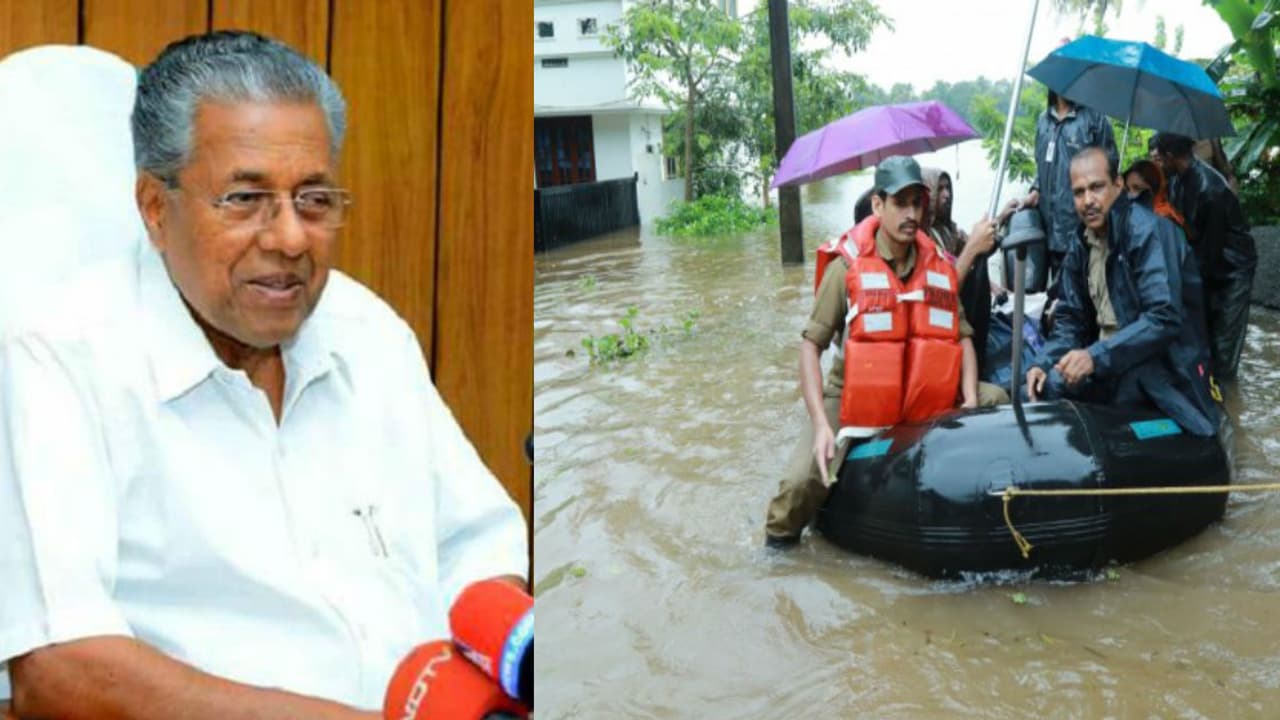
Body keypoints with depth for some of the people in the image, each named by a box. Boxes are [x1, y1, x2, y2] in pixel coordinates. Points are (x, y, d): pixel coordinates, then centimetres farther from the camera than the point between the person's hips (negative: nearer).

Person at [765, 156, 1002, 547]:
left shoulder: (940, 268, 3)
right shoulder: (848, 265, -10)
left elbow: (962, 337, 8)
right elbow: (811, 344, -11)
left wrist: (970, 401, -9)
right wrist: (820, 424, -20)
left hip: (925, 399, 5)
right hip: (853, 398, -4)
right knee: (802, 480, -26)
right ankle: (779, 539, 6)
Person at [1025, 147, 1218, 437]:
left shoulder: (1147, 231, -15)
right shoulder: (1081, 245, 9)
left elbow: (1164, 318, -24)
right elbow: (1071, 319, 12)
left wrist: (1096, 356, -30)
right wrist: (1043, 362, -6)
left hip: (1161, 367, -7)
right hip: (1107, 360, 7)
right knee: (1042, 385, -11)